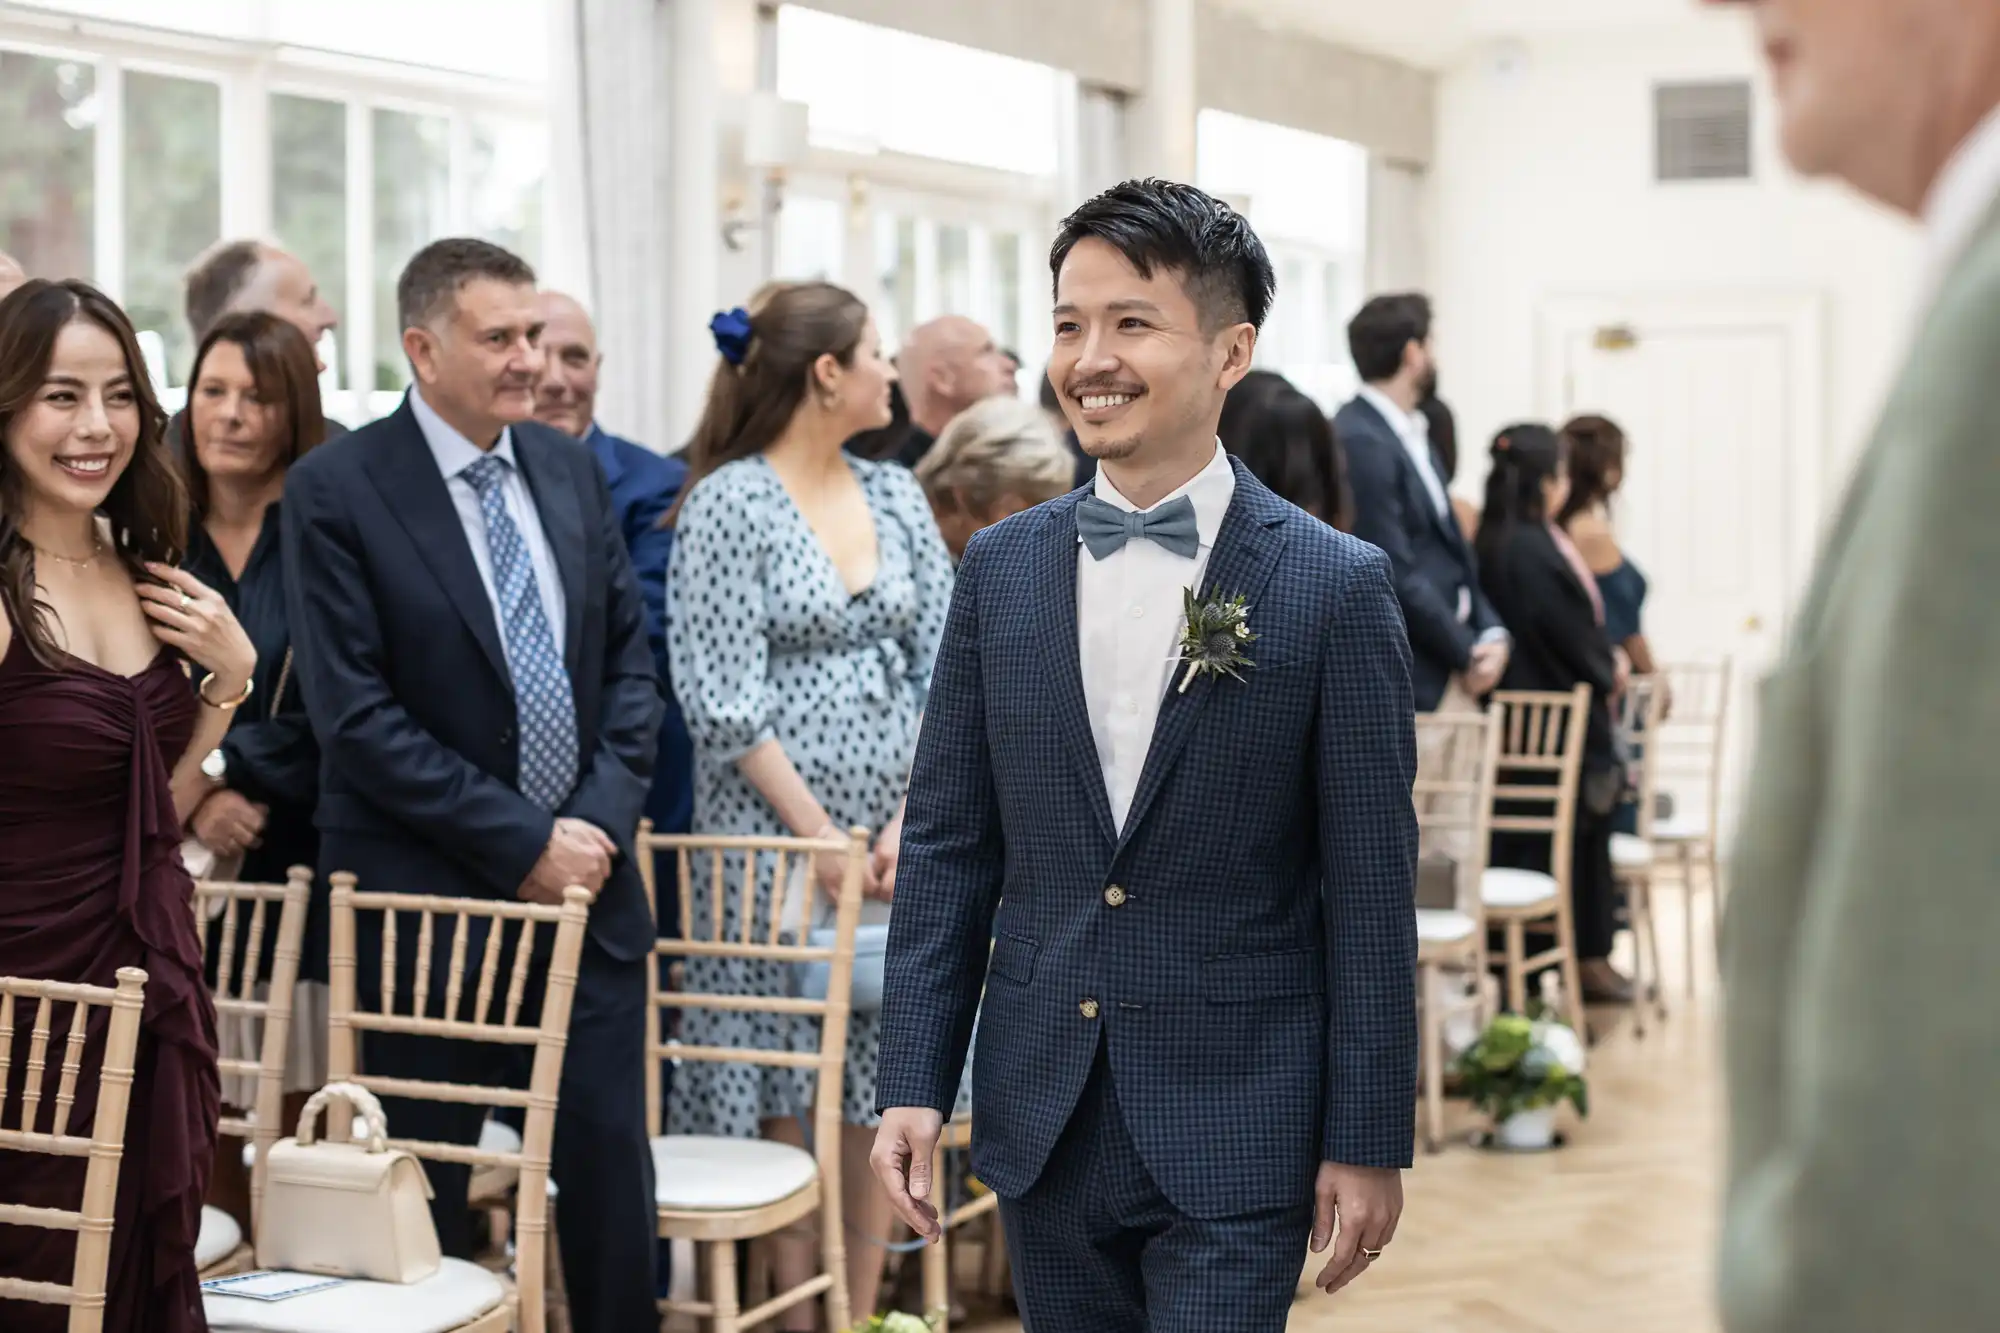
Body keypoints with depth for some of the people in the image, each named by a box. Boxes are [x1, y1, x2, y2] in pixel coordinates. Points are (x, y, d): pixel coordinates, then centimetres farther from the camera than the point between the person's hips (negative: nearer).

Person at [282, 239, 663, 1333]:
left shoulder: (572, 470, 8)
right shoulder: (336, 489, -9)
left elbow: (630, 661, 10)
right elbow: (356, 716, -14)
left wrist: (601, 820, -5)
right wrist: (523, 842, -14)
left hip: (589, 881, 4)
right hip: (428, 896, -4)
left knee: (611, 1163, 7)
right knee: (424, 1187, 6)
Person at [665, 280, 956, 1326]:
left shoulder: (895, 496, 11)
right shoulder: (728, 503, -6)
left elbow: (946, 668, 7)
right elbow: (725, 700, -12)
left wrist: (914, 820, -5)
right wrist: (821, 838, -13)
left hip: (898, 847, 5)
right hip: (773, 841, -5)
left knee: (874, 1101, 6)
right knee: (788, 1102, 0)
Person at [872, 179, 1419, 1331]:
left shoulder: (1336, 586, -7)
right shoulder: (1002, 570, 5)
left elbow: (1370, 889, -6)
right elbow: (948, 847, 7)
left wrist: (1369, 1142, -6)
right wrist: (913, 1084, 2)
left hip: (1235, 1135, -4)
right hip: (1042, 1121, 4)